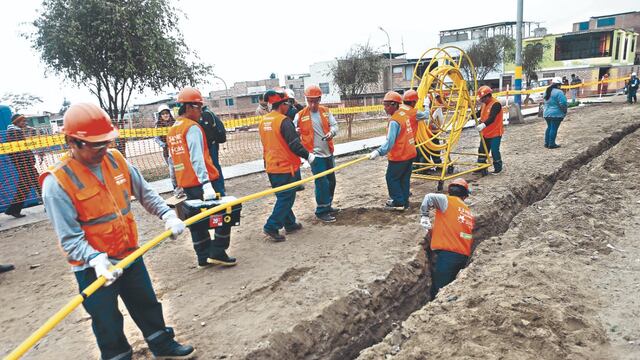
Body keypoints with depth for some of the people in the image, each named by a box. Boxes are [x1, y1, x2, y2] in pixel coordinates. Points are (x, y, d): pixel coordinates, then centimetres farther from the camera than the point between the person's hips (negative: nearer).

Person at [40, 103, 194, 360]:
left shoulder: (116, 160, -5)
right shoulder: (57, 183, -20)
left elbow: (144, 193, 3)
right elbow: (70, 238, -20)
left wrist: (167, 215, -11)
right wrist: (96, 260, -35)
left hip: (129, 253, 5)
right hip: (94, 268, -5)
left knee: (147, 304, 22)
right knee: (108, 322, 12)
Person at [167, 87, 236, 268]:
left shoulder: (172, 131, 14)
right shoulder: (192, 127, -13)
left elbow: (173, 159, 20)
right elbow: (197, 158, -26)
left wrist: (177, 185, 26)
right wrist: (206, 184, -32)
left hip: (186, 184, 9)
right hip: (203, 182, -8)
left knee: (198, 221, 15)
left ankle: (204, 257, 21)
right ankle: (217, 253, 2)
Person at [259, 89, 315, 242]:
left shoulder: (263, 121, 6)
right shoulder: (284, 121, -18)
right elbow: (294, 144, -21)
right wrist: (308, 156, -7)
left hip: (271, 167, 8)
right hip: (286, 167, -8)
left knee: (282, 197, 18)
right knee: (286, 198, 2)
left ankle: (290, 224, 29)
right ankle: (271, 227, -1)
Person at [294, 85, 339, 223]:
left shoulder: (325, 111, 5)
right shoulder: (300, 115, -7)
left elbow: (334, 125, 1)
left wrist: (331, 132, -19)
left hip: (328, 153, 6)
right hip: (315, 154, -6)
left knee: (331, 181, 16)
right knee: (322, 183, -8)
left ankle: (327, 206, 35)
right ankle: (321, 211, 5)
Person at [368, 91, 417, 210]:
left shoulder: (394, 121, -21)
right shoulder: (403, 114, 7)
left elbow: (390, 141, -30)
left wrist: (378, 152, -37)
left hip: (399, 156, -9)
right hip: (410, 153, 9)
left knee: (391, 178, 5)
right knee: (404, 179, 15)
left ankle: (399, 202, 9)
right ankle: (404, 202, 23)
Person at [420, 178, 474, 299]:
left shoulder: (448, 201, 1)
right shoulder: (469, 213, 20)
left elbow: (429, 198, -16)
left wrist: (424, 217, -4)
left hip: (447, 253, -7)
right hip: (464, 256, 7)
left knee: (438, 290, -8)